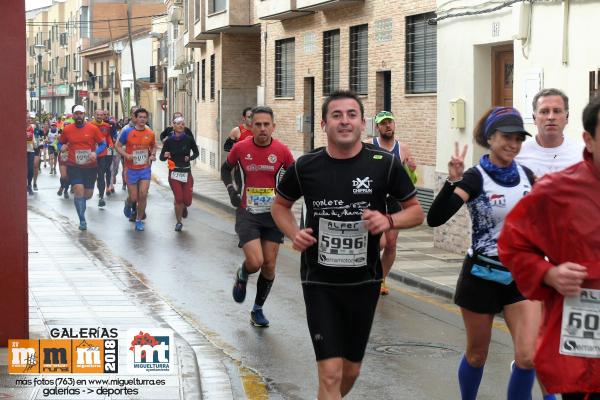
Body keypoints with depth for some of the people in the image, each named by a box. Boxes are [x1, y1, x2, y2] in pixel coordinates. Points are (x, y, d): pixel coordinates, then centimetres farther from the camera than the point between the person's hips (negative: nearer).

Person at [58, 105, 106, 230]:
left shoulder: (93, 129, -3)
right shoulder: (67, 130, 0)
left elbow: (103, 144, 1)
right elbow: (61, 143, 15)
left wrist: (96, 152, -17)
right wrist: (62, 147, -8)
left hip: (90, 166, 1)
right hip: (74, 166, -1)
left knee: (88, 194, 9)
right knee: (79, 190, -15)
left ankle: (79, 201, 47)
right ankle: (82, 221, -7)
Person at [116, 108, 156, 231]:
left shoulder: (150, 134, 1)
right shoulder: (127, 132, -8)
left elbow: (153, 146, 19)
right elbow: (118, 146, 1)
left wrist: (153, 155, 0)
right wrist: (126, 155, -16)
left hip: (145, 169, 2)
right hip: (131, 169, -2)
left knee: (143, 195, -7)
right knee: (133, 197, 3)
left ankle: (139, 220, 8)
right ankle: (128, 203, 40)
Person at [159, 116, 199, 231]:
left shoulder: (189, 139, -3)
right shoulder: (169, 141, -3)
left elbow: (196, 153, 10)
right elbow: (161, 157, 3)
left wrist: (190, 158, -9)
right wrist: (165, 156, -19)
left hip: (186, 172, 1)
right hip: (174, 173, -1)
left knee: (187, 201, 1)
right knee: (178, 199, -7)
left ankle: (184, 206, 40)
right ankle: (179, 222, 15)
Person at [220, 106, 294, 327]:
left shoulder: (282, 150, -6)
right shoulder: (240, 148, -6)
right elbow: (226, 168, 13)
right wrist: (231, 190, 0)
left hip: (273, 214, 2)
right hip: (247, 213, -2)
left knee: (269, 266, 6)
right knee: (255, 262, -16)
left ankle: (258, 310, 25)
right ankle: (242, 276, 21)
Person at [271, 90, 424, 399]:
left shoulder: (385, 164, -8)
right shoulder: (306, 167, -7)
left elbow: (416, 212, 2)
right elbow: (280, 205, 12)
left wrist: (389, 220, -19)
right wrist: (294, 234, -7)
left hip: (364, 281, 2)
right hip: (320, 283, -2)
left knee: (351, 370, 16)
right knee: (330, 373, -9)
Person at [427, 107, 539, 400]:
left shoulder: (526, 175, 2)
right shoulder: (476, 178, -13)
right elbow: (435, 219, -26)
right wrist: (453, 181, -37)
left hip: (520, 275, 4)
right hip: (482, 276, -4)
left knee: (529, 356, -8)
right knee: (477, 354, 11)